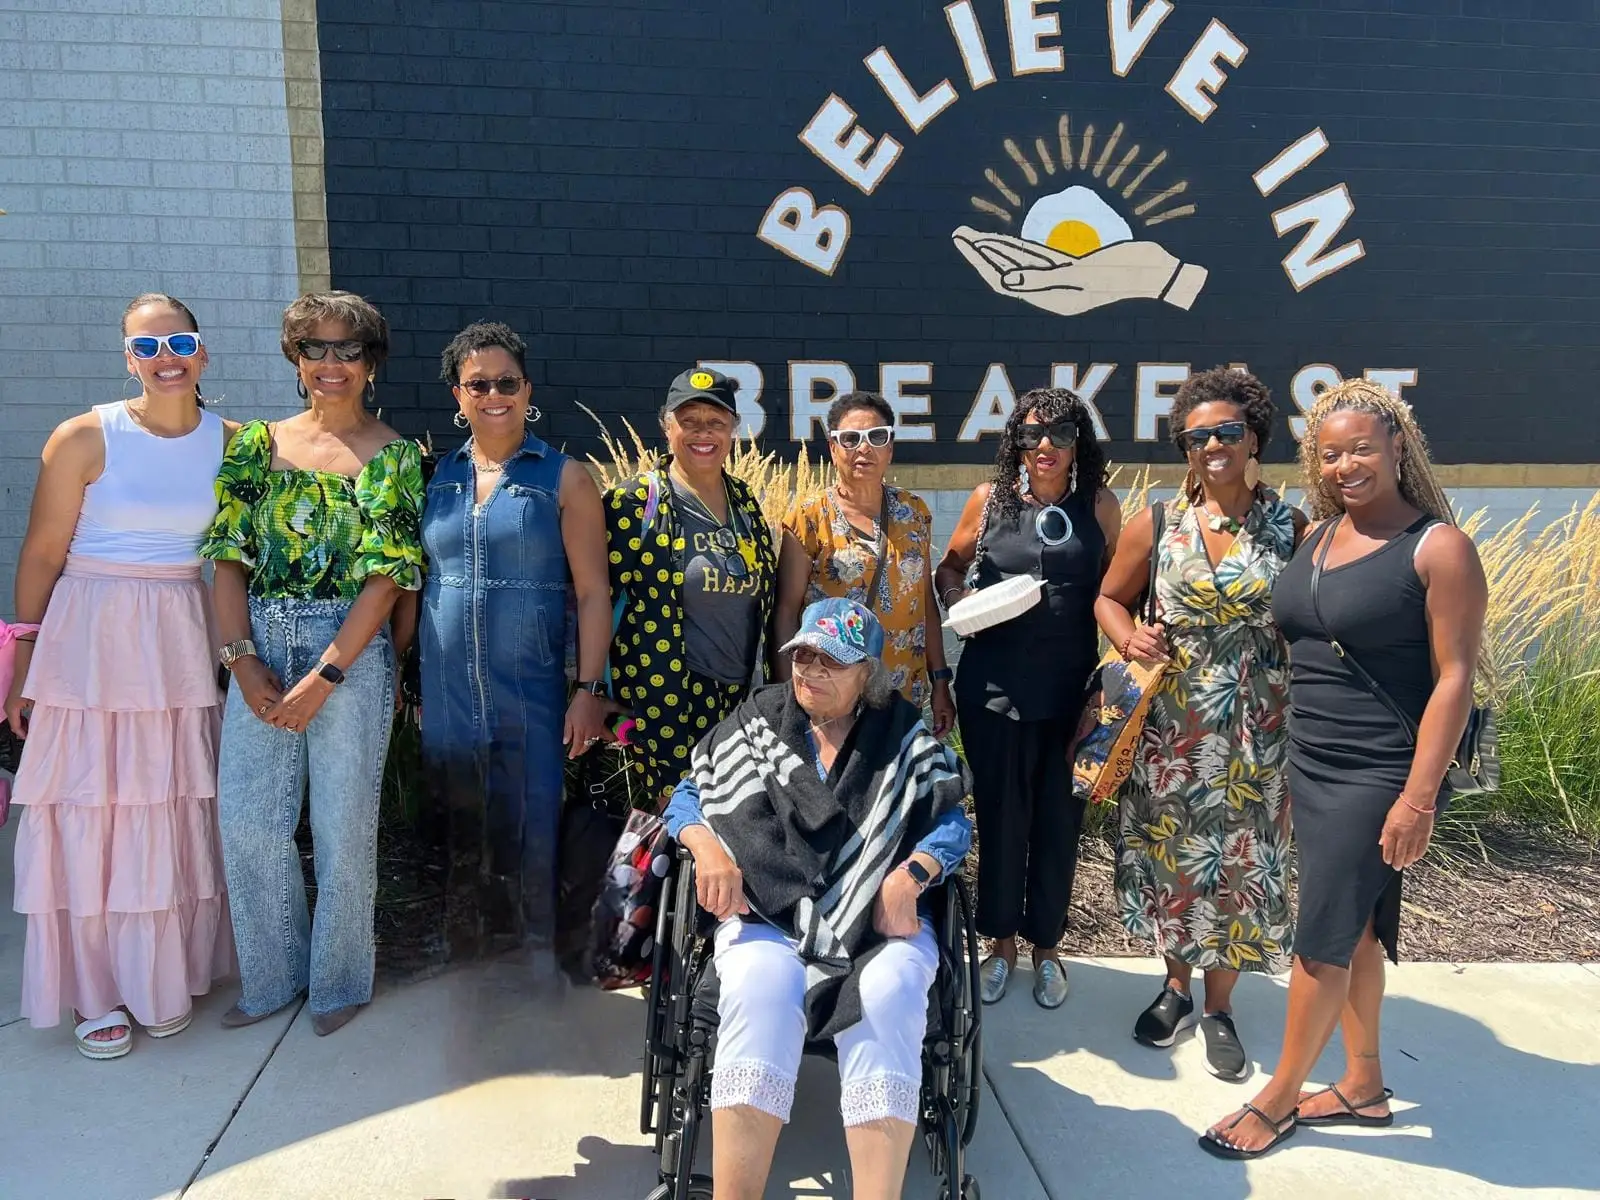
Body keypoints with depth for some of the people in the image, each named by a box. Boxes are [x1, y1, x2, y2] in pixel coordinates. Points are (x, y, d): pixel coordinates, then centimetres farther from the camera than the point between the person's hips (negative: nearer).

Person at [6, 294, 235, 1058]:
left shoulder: (232, 443, 2)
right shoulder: (85, 438, -7)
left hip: (184, 643, 3)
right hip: (91, 641, -2)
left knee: (175, 814, 10)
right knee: (90, 815, 4)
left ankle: (165, 978, 27)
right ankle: (96, 991, 19)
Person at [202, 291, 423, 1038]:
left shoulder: (393, 457, -2)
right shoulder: (260, 444, 9)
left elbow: (385, 577, -9)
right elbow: (230, 558, 4)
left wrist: (324, 675, -14)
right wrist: (242, 658, -7)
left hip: (351, 652, -3)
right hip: (260, 648, 4)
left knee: (344, 825, 3)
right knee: (247, 821, 6)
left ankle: (340, 981, 24)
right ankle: (273, 976, 27)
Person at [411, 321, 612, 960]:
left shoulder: (564, 478, -1)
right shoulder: (437, 476, 8)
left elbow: (593, 590, -5)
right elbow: (413, 582, 13)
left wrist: (589, 689, -11)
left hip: (530, 693, -3)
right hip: (445, 690, 3)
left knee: (528, 833, 2)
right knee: (459, 833, 13)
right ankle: (464, 956, 30)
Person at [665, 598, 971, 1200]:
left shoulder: (905, 736, 12)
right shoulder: (754, 722, 14)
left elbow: (952, 821, 7)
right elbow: (689, 794, 16)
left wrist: (909, 875, -12)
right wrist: (708, 847, -6)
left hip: (877, 919, 1)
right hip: (765, 913, 0)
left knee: (887, 994, -33)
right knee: (760, 989, -34)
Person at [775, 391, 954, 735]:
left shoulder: (915, 512, 5)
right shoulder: (809, 517, -7)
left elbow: (926, 601, 10)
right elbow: (786, 613, -7)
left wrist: (940, 683, 8)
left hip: (904, 695, 4)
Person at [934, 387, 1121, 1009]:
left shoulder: (1100, 506, 2)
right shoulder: (990, 498, 1)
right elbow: (949, 568, 12)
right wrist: (961, 600, -9)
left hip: (1072, 688, 1)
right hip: (994, 685, 0)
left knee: (1059, 819, 11)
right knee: (1000, 816, 10)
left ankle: (1047, 945, 30)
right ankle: (1002, 942, 29)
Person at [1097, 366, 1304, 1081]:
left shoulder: (1293, 529, -4)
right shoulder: (1157, 527, -2)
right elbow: (1110, 600, 8)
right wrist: (1130, 639, -13)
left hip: (1255, 734, -1)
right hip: (1169, 728, 1)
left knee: (1238, 859, 9)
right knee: (1171, 853, 12)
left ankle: (1218, 1007, 28)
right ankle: (1176, 986, 34)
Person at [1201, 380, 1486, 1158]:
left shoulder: (1438, 547, -12)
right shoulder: (1317, 536, 7)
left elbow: (1454, 677, -14)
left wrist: (1418, 798, -19)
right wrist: (1284, 766, 14)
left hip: (1379, 777, -6)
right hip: (1309, 766, 7)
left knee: (1323, 937, 0)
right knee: (1354, 927, 16)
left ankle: (1279, 1099, 17)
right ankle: (1363, 1087, 32)